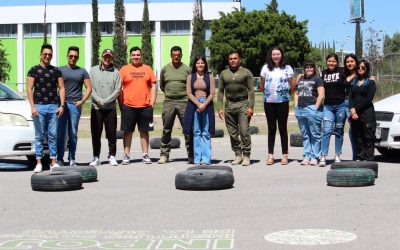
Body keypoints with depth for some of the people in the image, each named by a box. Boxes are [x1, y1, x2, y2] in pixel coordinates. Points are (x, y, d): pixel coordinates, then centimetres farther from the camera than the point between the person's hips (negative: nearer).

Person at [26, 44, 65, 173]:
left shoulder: (56, 71, 12)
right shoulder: (34, 70, 5)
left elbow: (61, 88, 10)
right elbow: (29, 89, 0)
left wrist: (61, 105, -1)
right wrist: (32, 107, -9)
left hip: (54, 106, 2)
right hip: (39, 106, -2)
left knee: (53, 135, 1)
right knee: (39, 135, -1)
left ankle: (53, 162, 4)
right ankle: (39, 163, 2)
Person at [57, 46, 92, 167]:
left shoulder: (82, 71, 13)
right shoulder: (60, 70, 11)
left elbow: (89, 88, 10)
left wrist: (82, 101, -4)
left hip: (75, 105, 0)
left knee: (73, 133, 3)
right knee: (60, 133, -1)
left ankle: (72, 159, 8)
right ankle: (59, 159, 4)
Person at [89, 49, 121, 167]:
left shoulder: (115, 72, 7)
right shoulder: (93, 70, 8)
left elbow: (117, 90, 0)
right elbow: (90, 88, 2)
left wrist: (105, 100, -10)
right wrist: (98, 100, -11)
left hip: (111, 108, 0)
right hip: (96, 108, 0)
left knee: (112, 134, 2)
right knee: (96, 134, 3)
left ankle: (112, 156, 11)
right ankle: (96, 157, 10)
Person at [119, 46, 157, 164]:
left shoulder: (147, 69, 10)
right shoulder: (124, 69, 5)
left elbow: (153, 86, 10)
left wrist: (152, 103, 2)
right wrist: (121, 104, -2)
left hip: (145, 106, 1)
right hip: (128, 106, -1)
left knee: (144, 131, 7)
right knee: (128, 131, 3)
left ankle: (145, 155, 15)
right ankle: (126, 156, 10)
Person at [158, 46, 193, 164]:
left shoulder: (187, 69, 3)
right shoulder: (165, 69, 9)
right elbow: (161, 86, 20)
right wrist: (169, 93, 12)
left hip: (184, 102, -2)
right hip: (168, 102, 2)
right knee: (166, 130, 4)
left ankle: (191, 155, 4)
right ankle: (164, 155, 11)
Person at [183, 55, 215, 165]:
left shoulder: (209, 77, 8)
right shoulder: (190, 77, 10)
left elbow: (212, 93, 2)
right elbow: (188, 92, 2)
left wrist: (204, 105, -11)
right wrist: (198, 104, -11)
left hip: (207, 105, -1)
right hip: (194, 105, 1)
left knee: (206, 133, -2)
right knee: (196, 132, 1)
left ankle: (206, 159, 0)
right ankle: (197, 159, 3)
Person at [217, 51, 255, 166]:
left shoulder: (246, 72, 4)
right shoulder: (223, 74, 13)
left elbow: (251, 90, -1)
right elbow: (220, 91, 12)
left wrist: (251, 107, -10)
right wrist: (220, 108, 4)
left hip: (243, 103, -4)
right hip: (229, 104, 4)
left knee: (244, 131, -9)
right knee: (232, 133, 5)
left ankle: (246, 155, -2)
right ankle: (238, 155, 14)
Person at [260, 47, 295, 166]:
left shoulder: (287, 68, 1)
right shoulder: (266, 68, 5)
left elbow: (293, 85, 5)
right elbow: (262, 85, 12)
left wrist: (287, 94, 10)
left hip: (283, 102, -1)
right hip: (269, 102, 2)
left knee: (283, 128, 2)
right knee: (271, 128, 6)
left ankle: (284, 155, 8)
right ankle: (270, 155, 9)